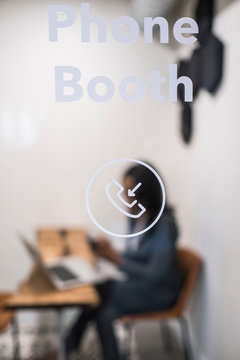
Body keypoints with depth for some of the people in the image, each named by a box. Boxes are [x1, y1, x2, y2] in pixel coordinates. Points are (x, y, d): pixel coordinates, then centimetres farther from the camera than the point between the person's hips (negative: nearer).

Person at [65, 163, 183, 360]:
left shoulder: (164, 224, -19)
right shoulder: (136, 218, 4)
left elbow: (154, 274, -23)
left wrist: (115, 257, -23)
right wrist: (107, 253, -8)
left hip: (158, 294, -6)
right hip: (137, 286, 7)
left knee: (101, 292, -21)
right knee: (105, 312, -19)